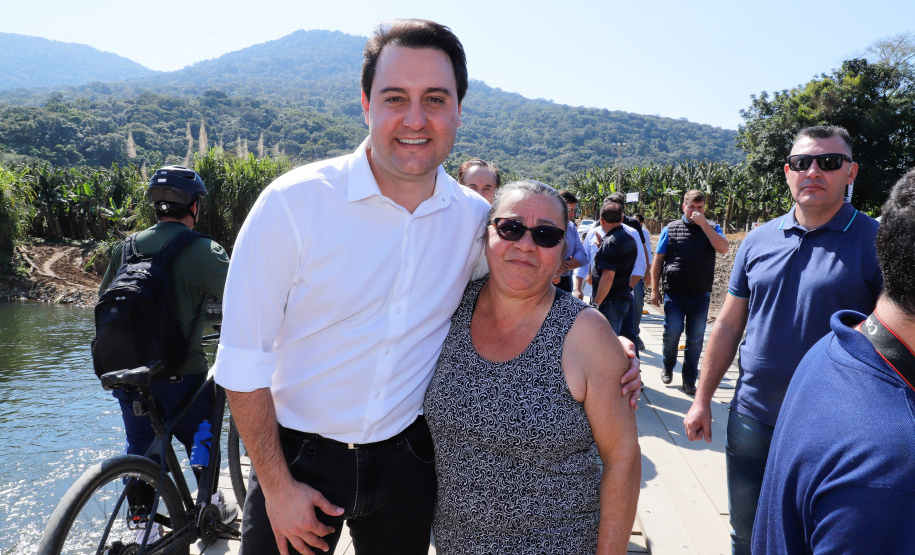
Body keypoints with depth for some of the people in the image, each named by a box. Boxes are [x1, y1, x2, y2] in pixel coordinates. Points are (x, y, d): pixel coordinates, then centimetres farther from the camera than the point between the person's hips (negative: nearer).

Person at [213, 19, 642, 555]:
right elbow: (244, 360, -12)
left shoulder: (475, 218, -6)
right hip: (298, 455, -2)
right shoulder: (293, 203, -17)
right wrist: (277, 487, -11)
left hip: (407, 458, 3)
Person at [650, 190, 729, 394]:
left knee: (696, 338, 6)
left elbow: (723, 248, -13)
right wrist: (654, 289, 1)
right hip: (674, 293, -1)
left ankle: (689, 380, 19)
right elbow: (658, 260, 5)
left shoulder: (711, 228, 8)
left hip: (700, 294, 1)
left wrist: (703, 223, -14)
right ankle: (668, 368, 28)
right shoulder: (670, 229, 5)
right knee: (672, 333, 1)